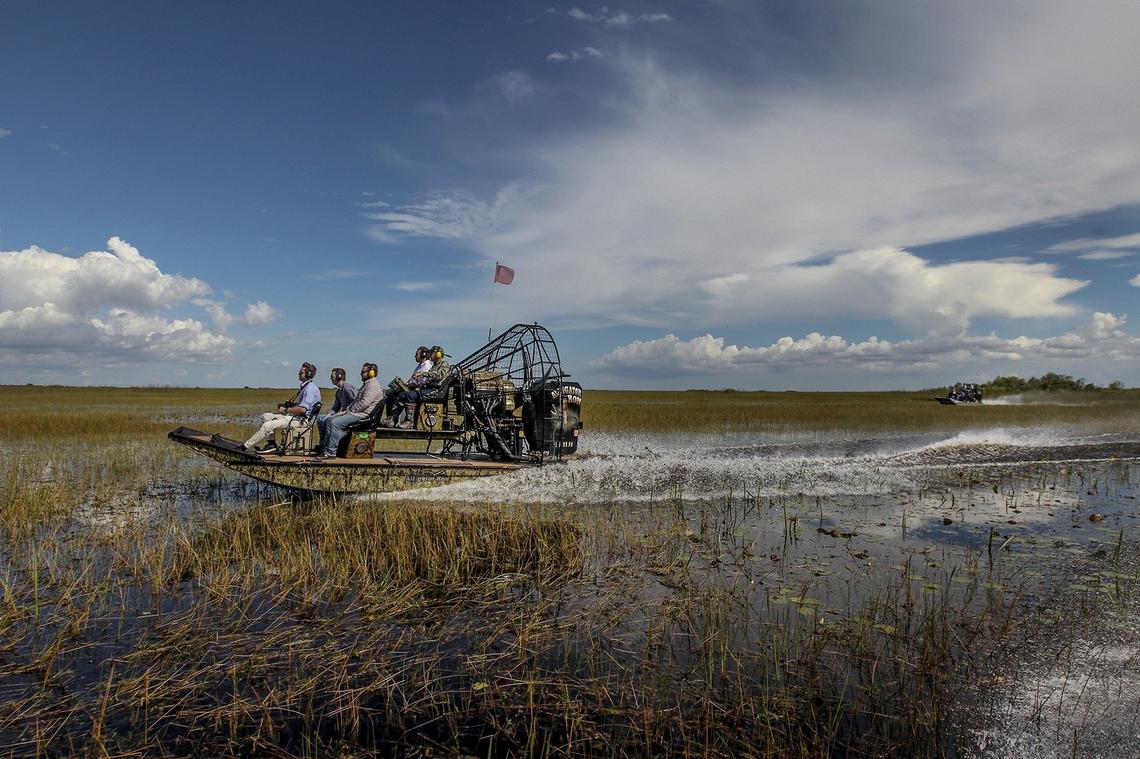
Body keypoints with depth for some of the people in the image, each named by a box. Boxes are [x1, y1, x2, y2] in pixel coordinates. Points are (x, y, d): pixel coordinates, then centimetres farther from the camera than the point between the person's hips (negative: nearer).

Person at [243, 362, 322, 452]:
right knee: (265, 416, 12)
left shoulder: (311, 388, -17)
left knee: (267, 425, -17)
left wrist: (286, 410, -14)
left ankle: (245, 446, -7)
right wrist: (286, 405, 9)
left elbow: (302, 409, -25)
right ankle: (272, 443, 1)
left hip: (300, 419, -11)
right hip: (294, 416, 11)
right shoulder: (304, 386, 17)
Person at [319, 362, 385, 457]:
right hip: (355, 413, 11)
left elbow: (364, 403, -22)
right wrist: (346, 409, 11)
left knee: (335, 422, -23)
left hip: (362, 415, -11)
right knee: (329, 420, 5)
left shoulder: (373, 385, -12)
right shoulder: (366, 384, 24)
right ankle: (325, 449, 3)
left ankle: (331, 452, -19)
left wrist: (349, 411, -13)